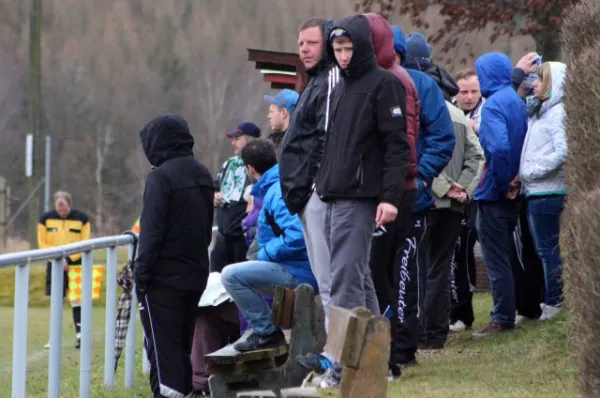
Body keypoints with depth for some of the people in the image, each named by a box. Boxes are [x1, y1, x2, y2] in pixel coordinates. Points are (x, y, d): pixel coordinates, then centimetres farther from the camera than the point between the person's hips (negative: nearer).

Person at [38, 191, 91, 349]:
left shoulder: (81, 219, -5)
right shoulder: (46, 219, -1)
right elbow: (43, 243, 2)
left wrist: (69, 259, -16)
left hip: (75, 264, -2)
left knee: (76, 299, -4)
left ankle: (79, 333, 1)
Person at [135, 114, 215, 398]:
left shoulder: (161, 177, -14)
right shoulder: (202, 175, 12)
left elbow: (152, 233, -16)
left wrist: (141, 275, -12)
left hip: (164, 278, -8)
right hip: (195, 275, 8)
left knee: (162, 346, -6)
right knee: (182, 346, 15)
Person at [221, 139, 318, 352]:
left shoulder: (278, 192, -16)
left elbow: (297, 236, -28)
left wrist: (266, 253, -13)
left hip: (300, 271, -11)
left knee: (231, 275, -19)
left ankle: (266, 333, -11)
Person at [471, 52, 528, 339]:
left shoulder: (493, 105, -17)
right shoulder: (517, 102, 10)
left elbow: (499, 147, -30)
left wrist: (502, 183, -19)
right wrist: (515, 180, 11)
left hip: (494, 195, -9)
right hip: (511, 195, 9)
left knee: (496, 260, -2)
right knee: (502, 257, 17)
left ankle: (502, 319, 1)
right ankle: (505, 314, 22)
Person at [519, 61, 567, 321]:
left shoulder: (558, 113, -12)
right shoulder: (539, 111, 16)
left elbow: (562, 152, -21)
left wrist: (530, 172, -15)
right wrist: (523, 176, 7)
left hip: (546, 192, -9)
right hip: (534, 192, 9)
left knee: (547, 249, -4)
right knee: (542, 249, 13)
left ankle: (554, 303, 0)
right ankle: (548, 300, 18)